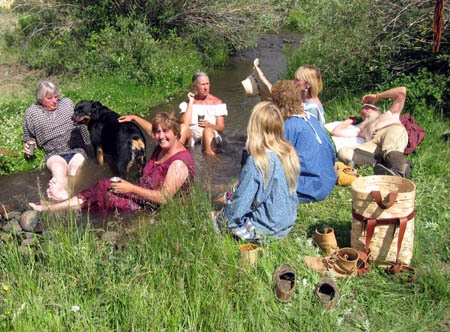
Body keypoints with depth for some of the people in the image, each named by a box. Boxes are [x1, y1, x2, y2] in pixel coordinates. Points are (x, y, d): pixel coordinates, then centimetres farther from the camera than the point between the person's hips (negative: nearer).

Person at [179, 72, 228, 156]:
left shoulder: (217, 102, 13)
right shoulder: (188, 103, 14)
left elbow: (221, 127, 8)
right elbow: (185, 123, -4)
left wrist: (210, 125, -15)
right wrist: (191, 102, 0)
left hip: (210, 134, 0)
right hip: (191, 135, 1)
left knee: (208, 130, -36)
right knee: (183, 126, -31)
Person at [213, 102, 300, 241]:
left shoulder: (256, 162, -27)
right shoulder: (290, 154, -5)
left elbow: (240, 205, -21)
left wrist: (226, 213, 1)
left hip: (267, 229, -7)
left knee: (220, 217, 8)